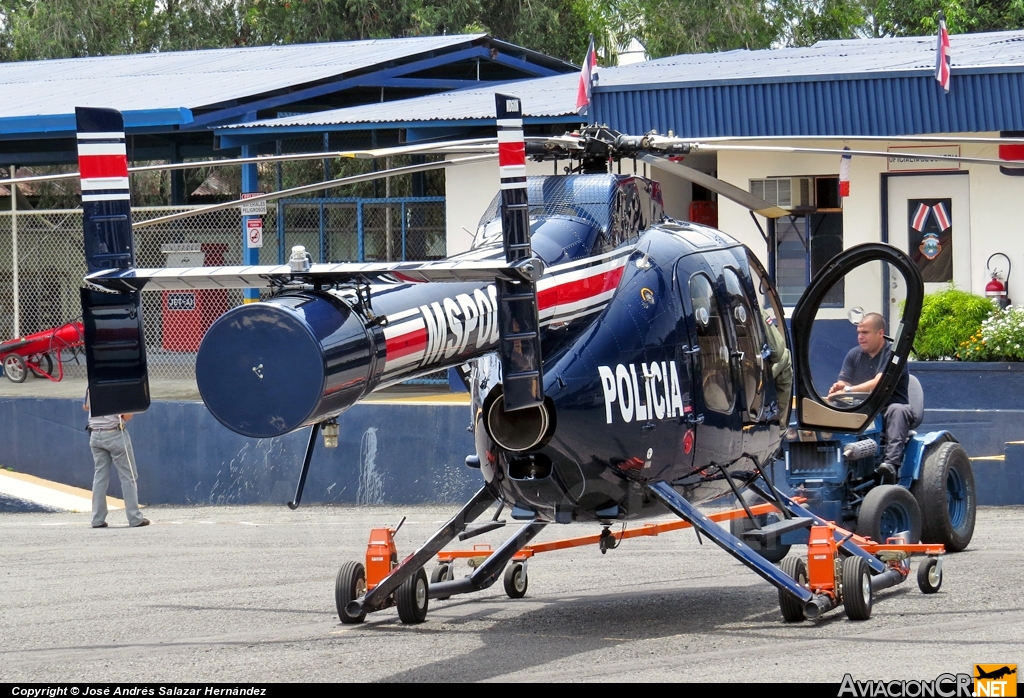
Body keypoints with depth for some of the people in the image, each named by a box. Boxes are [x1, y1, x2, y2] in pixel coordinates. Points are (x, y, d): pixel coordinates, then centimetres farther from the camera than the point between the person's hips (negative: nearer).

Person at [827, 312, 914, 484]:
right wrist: (837, 388, -23)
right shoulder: (854, 355, 11)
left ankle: (891, 464, -56)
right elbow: (842, 384, 3)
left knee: (898, 410, -39)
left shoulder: (893, 353, -8)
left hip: (889, 408, -4)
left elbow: (879, 383, -22)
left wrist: (848, 390, -34)